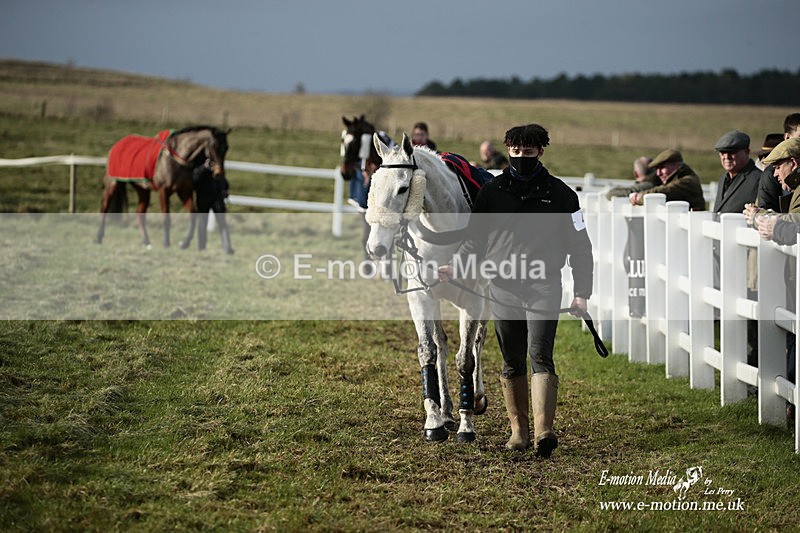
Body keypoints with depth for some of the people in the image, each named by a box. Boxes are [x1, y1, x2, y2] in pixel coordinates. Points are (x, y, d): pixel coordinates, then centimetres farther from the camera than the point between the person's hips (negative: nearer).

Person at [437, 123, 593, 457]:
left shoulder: (560, 194, 5)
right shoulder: (492, 191, 9)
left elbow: (579, 245, 9)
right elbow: (475, 238, 12)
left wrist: (581, 293, 4)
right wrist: (455, 267, -6)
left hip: (544, 288, -2)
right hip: (502, 288, 2)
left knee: (540, 357, -15)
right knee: (513, 364, 8)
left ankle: (543, 431, -23)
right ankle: (518, 430, 17)